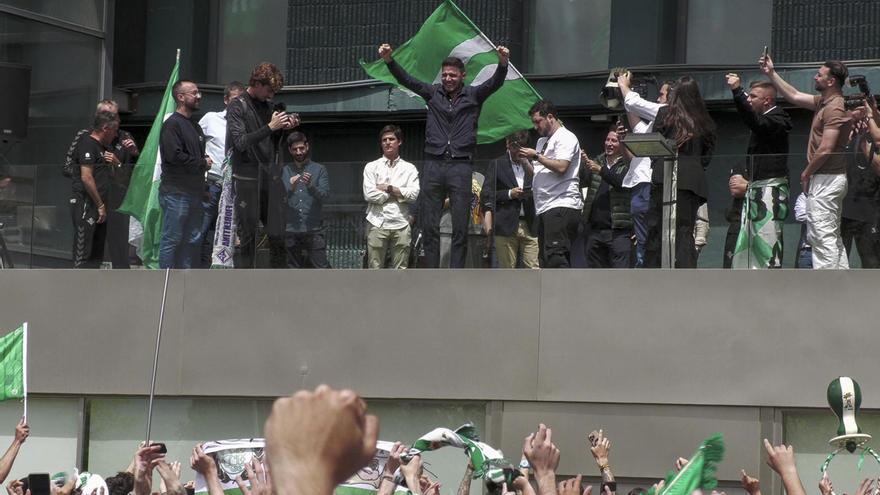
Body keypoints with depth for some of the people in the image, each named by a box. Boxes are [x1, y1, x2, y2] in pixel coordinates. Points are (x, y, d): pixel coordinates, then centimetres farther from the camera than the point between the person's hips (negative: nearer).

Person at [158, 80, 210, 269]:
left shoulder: (194, 126, 21)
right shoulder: (172, 124, -9)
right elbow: (174, 155, -20)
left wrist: (205, 161, 5)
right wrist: (202, 163, -10)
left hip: (194, 193, 9)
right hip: (176, 193, -9)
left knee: (193, 239, 10)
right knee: (172, 239, -7)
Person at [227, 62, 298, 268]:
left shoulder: (265, 107, 16)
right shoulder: (237, 108, -4)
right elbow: (240, 142, -15)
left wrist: (283, 129, 3)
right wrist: (270, 127, -19)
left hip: (270, 177, 6)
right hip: (248, 179, -6)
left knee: (278, 236, 2)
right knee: (248, 238, -3)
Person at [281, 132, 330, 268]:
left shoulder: (319, 169, 6)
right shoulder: (285, 171, 11)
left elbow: (325, 195, -6)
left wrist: (311, 185, -23)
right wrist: (291, 188, -16)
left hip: (314, 228, -2)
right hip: (291, 230, 2)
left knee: (321, 266, -9)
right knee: (294, 269, 5)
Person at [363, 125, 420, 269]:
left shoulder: (409, 169, 10)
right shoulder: (372, 167, 9)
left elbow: (413, 194, -4)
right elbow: (369, 194, -5)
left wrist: (388, 188, -5)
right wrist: (397, 192, -1)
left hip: (401, 225, 1)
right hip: (378, 224, -1)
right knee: (375, 269, -3)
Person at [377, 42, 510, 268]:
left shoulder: (473, 95, 7)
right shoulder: (433, 93, 11)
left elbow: (495, 83, -7)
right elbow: (406, 80, 4)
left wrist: (503, 63, -27)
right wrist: (389, 60, -12)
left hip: (460, 166, -2)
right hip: (434, 163, 2)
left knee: (460, 227, -2)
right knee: (429, 224, 1)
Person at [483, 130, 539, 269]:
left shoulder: (530, 164, 16)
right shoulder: (497, 165, 8)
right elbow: (487, 195, 2)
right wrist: (509, 194, -11)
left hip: (530, 226, 2)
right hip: (506, 225, -2)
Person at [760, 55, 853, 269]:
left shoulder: (835, 108, -17)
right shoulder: (824, 102, 14)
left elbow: (826, 149, -21)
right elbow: (793, 96, 25)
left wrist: (806, 173, -10)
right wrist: (771, 73, 23)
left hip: (826, 180, -11)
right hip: (831, 179, 11)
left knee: (823, 236, -11)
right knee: (832, 236, 13)